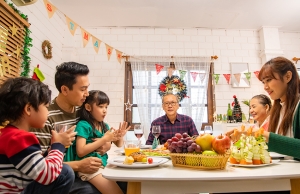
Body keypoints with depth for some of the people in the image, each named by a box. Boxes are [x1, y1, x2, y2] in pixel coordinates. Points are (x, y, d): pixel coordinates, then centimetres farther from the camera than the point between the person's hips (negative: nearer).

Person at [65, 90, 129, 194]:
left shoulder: (105, 126, 11)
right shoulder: (83, 125, -8)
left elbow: (118, 144, 20)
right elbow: (80, 152, -17)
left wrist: (120, 136, -3)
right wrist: (104, 139, -18)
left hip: (103, 165, 7)